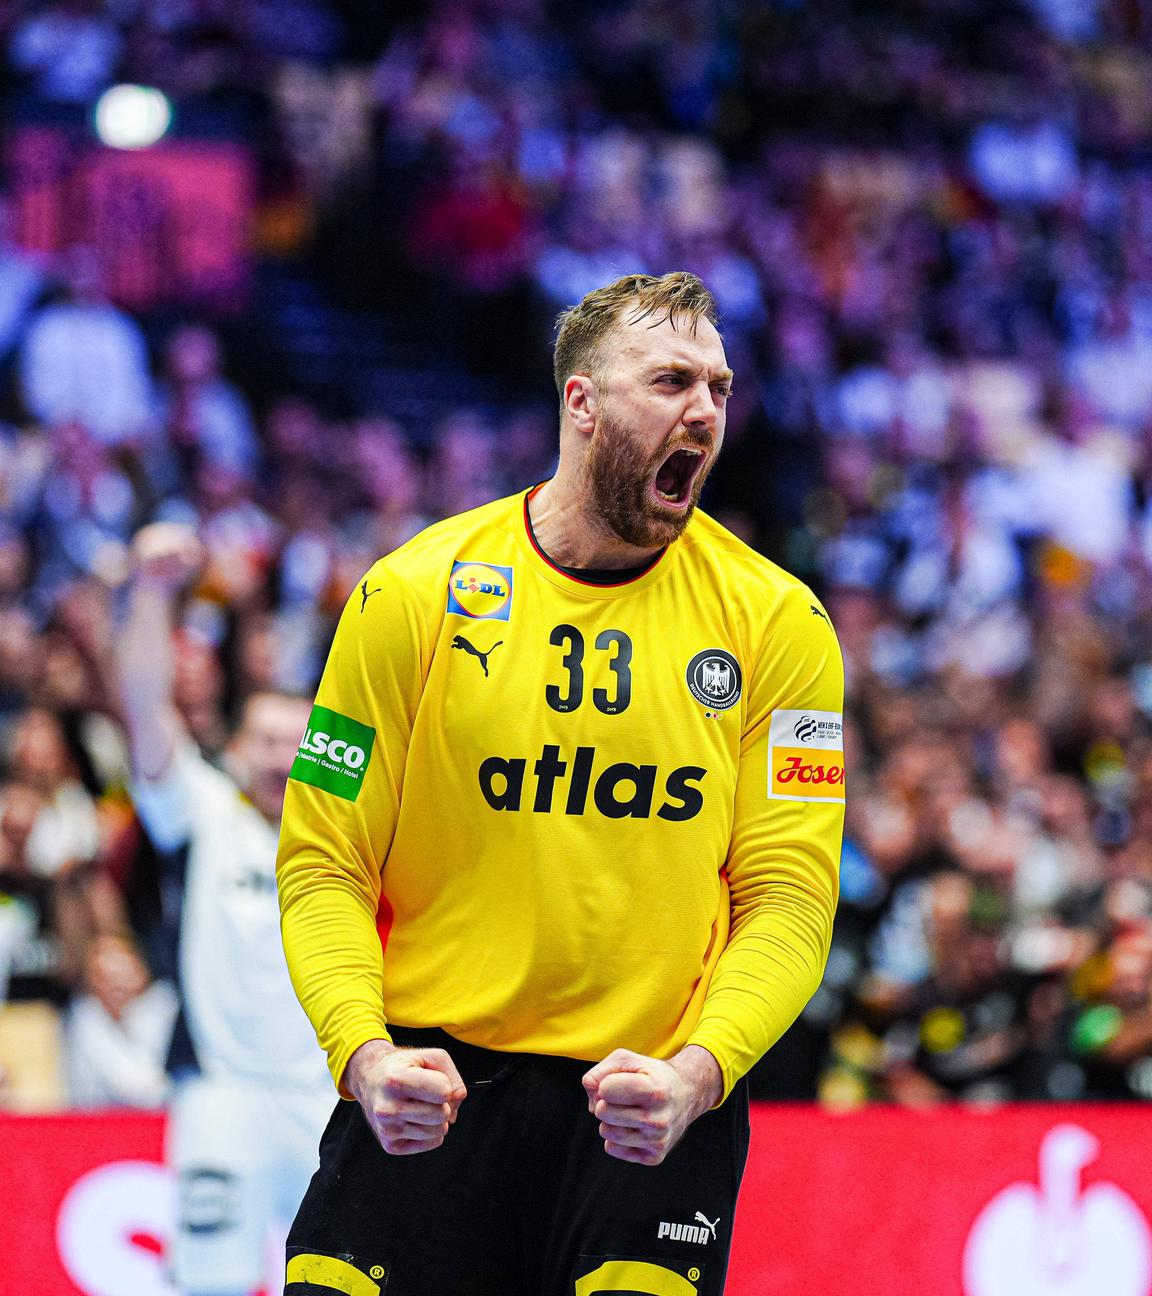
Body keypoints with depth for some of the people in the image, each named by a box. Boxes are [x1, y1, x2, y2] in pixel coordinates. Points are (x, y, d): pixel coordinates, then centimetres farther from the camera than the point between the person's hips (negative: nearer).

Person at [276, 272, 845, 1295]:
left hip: (660, 1105, 0)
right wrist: (363, 1051, -16)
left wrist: (695, 1075, -19)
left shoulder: (775, 622, 1)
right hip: (431, 1091, 0)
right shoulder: (413, 595, 0)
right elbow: (324, 865, 1)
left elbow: (789, 897, -2)